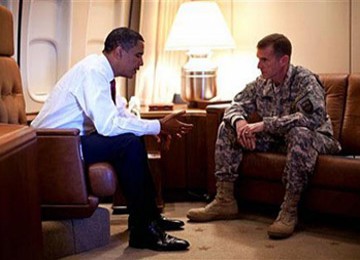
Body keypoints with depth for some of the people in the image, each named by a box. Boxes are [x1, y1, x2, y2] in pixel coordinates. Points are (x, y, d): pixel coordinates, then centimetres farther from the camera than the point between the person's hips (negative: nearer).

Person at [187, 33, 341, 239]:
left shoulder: (305, 80, -21)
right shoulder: (261, 83, -1)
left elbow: (314, 117, -36)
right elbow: (237, 105, 5)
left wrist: (264, 124, -37)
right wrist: (239, 121, -23)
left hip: (315, 138, -7)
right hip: (275, 140, 7)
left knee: (299, 133, -42)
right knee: (227, 128, -3)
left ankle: (290, 211, -34)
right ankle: (225, 201, -5)